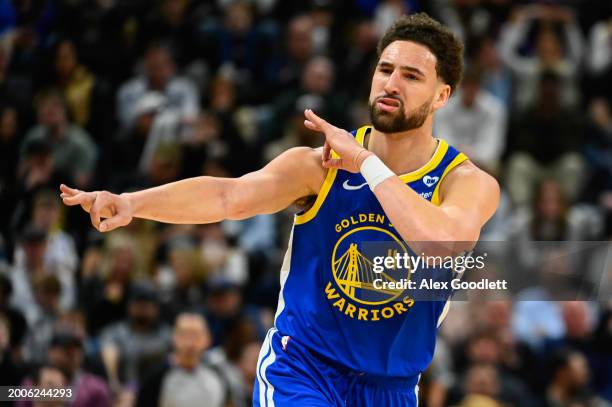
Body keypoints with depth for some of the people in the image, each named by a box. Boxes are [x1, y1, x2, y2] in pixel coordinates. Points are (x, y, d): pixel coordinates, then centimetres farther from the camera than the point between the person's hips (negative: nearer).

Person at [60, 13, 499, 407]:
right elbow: (231, 196, -24)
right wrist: (133, 203, -41)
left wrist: (366, 163, -28)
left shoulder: (470, 183, -10)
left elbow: (446, 246, -33)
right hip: (300, 368, -2)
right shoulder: (319, 166, -9)